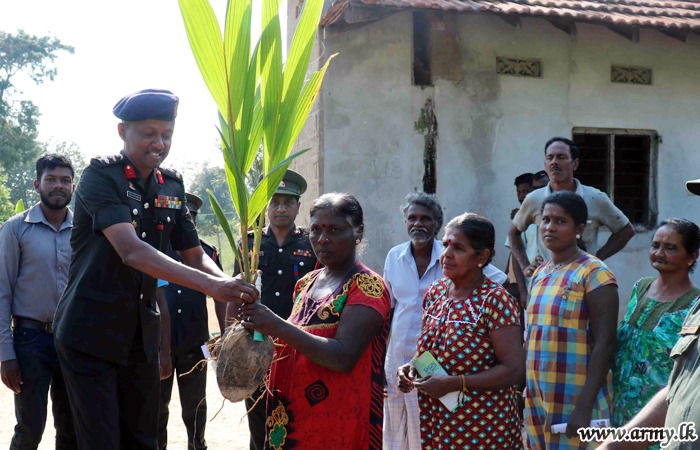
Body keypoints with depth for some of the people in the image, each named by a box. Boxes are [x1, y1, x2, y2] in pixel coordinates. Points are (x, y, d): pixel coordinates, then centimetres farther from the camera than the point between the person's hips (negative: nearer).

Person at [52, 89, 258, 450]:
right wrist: (210, 285, -35)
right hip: (91, 334, -6)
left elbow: (194, 255, 11)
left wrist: (232, 288, -12)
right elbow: (131, 251, -27)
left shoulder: (171, 186, 7)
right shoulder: (101, 175, -13)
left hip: (141, 335, 6)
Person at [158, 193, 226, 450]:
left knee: (195, 402, 12)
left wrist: (224, 335, 2)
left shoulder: (208, 252, 5)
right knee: (158, 402, 9)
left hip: (195, 341, 1)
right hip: (159, 340, -1)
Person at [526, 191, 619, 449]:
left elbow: (604, 343, -14)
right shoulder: (540, 274, 13)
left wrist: (585, 406, -20)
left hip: (575, 399, -6)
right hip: (537, 397, 7)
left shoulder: (593, 272, -9)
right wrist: (527, 393, 16)